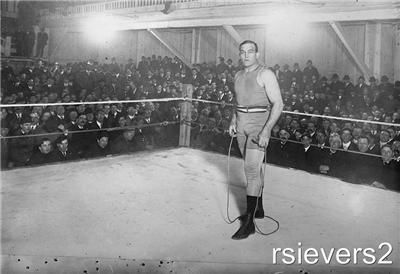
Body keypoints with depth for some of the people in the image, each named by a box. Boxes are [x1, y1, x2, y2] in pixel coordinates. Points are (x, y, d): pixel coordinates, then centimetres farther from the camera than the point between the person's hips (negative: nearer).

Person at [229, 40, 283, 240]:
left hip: (259, 127, -7)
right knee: (254, 169, 16)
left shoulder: (265, 74, -12)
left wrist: (266, 131, -23)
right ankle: (258, 209, 30)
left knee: (251, 171, -13)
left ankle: (249, 222, -9)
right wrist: (233, 122, 12)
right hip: (242, 127, 7)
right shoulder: (238, 75, 11)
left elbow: (278, 104, -16)